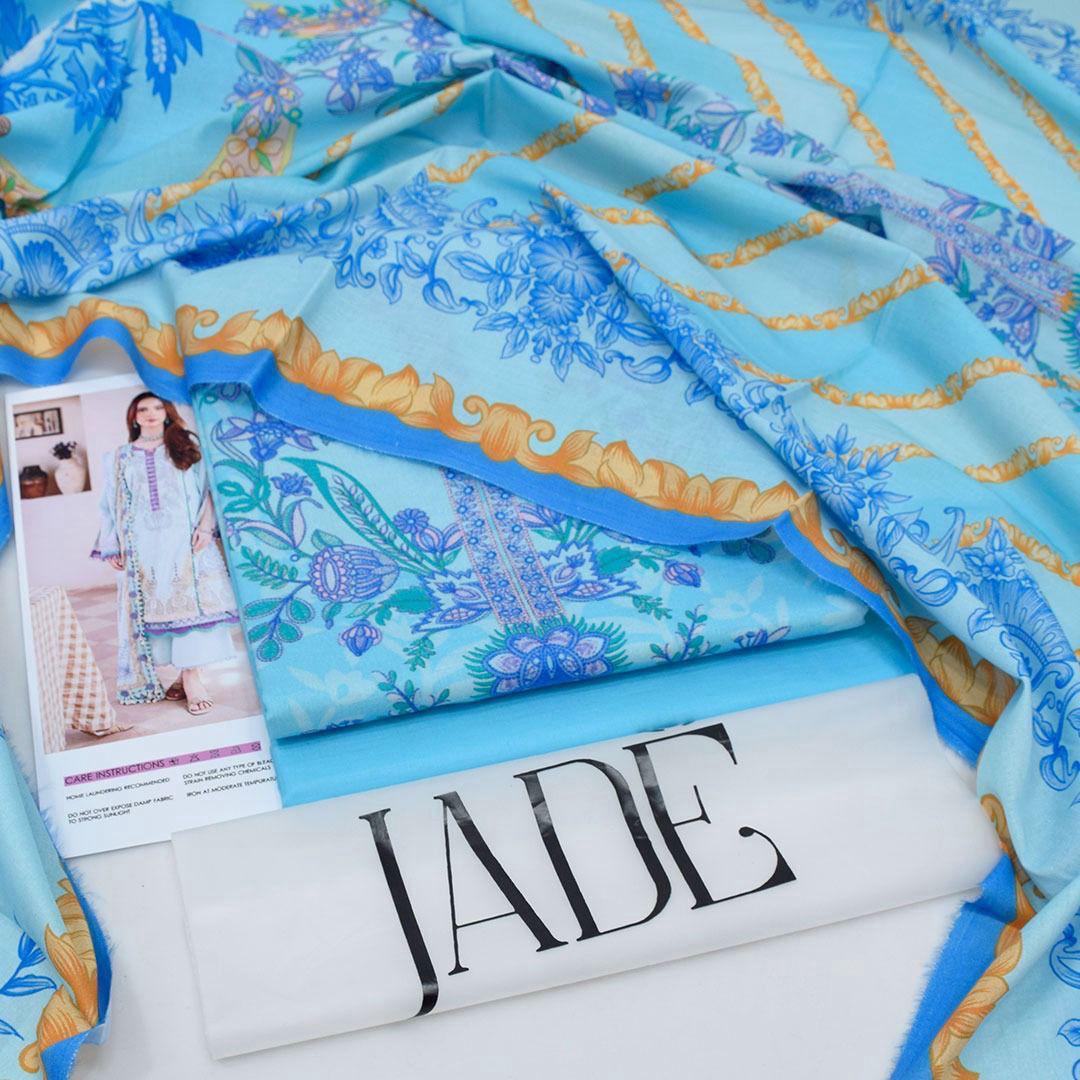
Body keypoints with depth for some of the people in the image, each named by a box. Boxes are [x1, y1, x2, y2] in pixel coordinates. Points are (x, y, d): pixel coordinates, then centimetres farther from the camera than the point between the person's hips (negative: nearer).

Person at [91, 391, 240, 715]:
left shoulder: (187, 446, 11)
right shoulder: (120, 458, 15)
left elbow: (207, 489, 4)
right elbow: (113, 505, 13)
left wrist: (205, 526, -9)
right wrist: (112, 547, 6)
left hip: (184, 539, -2)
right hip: (143, 545, 2)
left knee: (189, 601, -11)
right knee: (149, 605, -3)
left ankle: (191, 676, -12)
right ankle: (188, 676, 0)